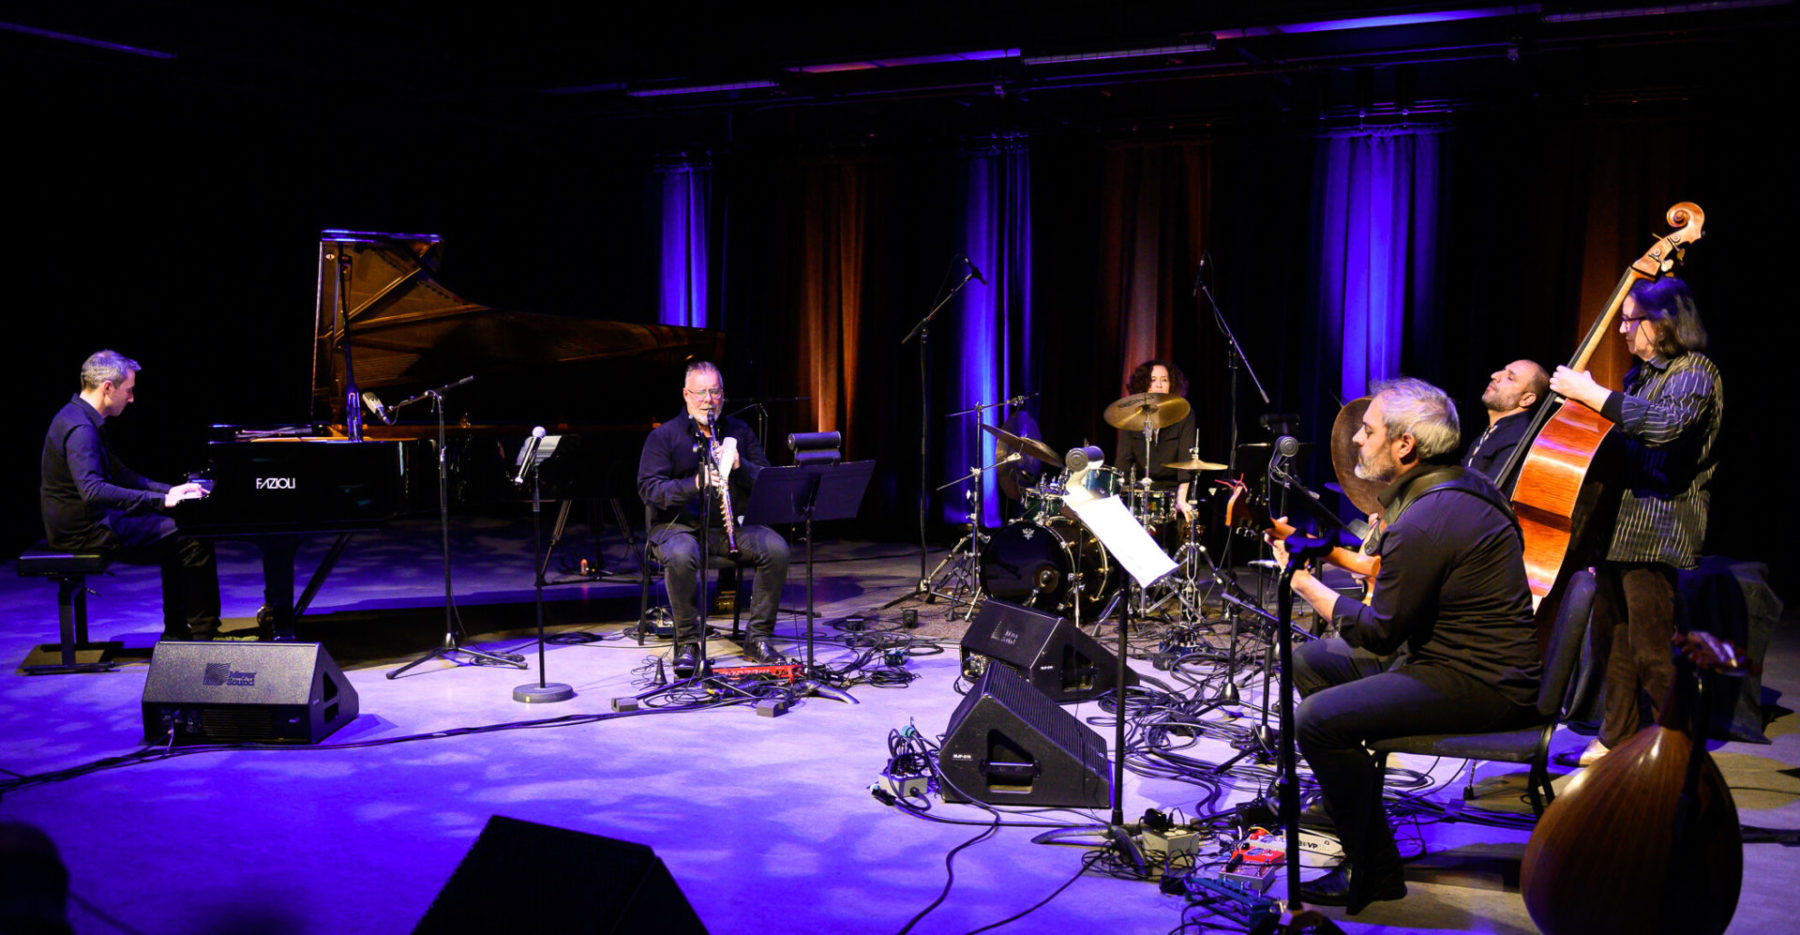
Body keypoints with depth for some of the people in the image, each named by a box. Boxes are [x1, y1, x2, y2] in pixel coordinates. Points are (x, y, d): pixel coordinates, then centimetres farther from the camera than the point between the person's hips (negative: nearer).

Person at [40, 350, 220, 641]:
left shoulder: (84, 419, 14)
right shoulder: (79, 429, -21)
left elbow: (120, 475, 21)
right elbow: (92, 490, -34)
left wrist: (171, 491, 11)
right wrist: (161, 500, -33)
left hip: (91, 521, 11)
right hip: (85, 531, -11)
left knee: (175, 531, 18)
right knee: (195, 542, -14)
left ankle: (176, 631, 19)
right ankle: (204, 634, -6)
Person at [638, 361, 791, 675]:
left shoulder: (738, 431, 12)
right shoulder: (663, 436, 2)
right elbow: (648, 489, -10)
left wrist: (738, 466, -13)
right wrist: (695, 483, -25)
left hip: (732, 522, 3)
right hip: (680, 524, -3)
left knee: (776, 548, -24)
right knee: (680, 555, -38)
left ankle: (759, 639, -13)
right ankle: (688, 643, -21)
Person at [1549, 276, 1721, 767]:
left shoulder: (1695, 374, -9)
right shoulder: (1641, 374, 18)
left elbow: (1665, 423, -31)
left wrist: (1592, 394, -27)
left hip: (1654, 534, -9)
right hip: (1619, 525, 9)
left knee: (1651, 651, -7)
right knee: (1610, 641, 14)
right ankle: (1616, 737, 25)